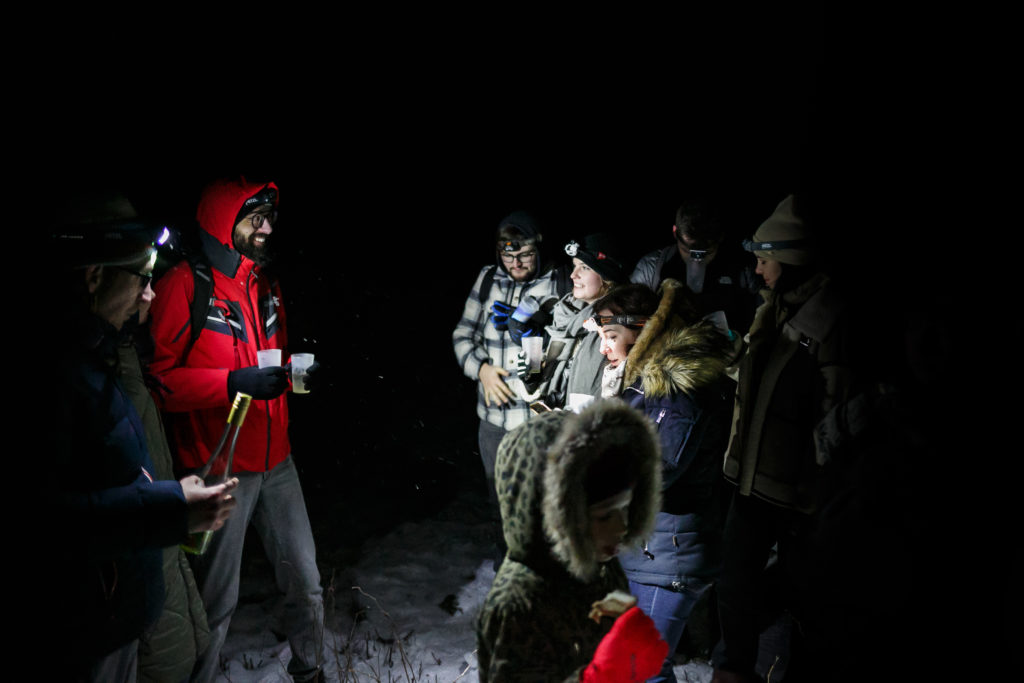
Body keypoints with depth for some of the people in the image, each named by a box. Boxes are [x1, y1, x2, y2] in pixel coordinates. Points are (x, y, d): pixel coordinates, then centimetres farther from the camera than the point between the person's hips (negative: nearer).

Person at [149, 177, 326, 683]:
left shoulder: (265, 283, 13)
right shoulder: (183, 283, -12)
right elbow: (159, 377, -15)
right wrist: (233, 383, -25)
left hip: (275, 461, 7)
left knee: (305, 584, 15)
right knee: (216, 602, 3)